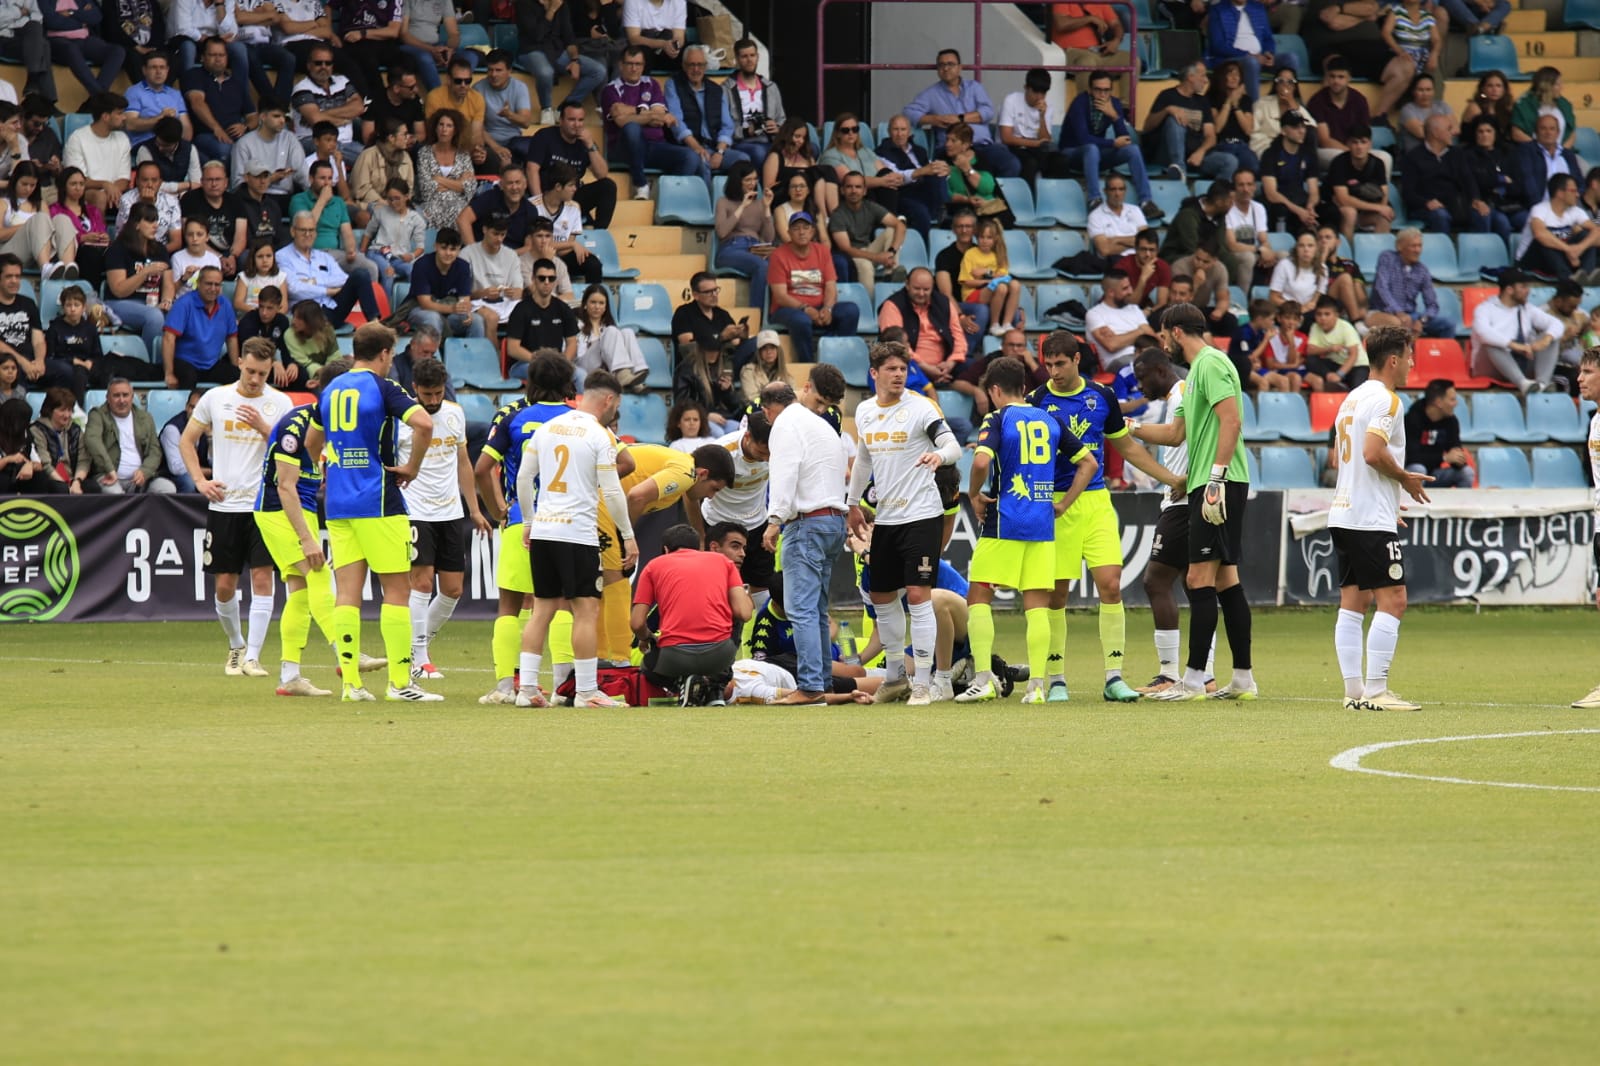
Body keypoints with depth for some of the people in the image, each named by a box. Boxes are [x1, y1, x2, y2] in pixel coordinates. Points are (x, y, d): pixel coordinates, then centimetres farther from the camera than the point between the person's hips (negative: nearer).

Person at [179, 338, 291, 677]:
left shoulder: (280, 403, 2)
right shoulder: (215, 398, 5)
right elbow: (186, 441, 14)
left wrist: (263, 427, -18)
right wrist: (200, 480, 2)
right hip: (224, 504, 2)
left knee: (262, 577, -10)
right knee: (224, 583, 4)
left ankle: (252, 656, -8)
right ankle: (236, 646, 26)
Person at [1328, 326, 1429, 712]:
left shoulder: (1352, 400, 18)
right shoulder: (1385, 400, -11)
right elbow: (1373, 452, -22)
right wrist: (1405, 478, -6)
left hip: (1343, 516, 10)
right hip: (1372, 519, -10)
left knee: (1352, 603, 8)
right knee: (1392, 602, -8)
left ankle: (1354, 691, 7)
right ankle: (1375, 691, -13)